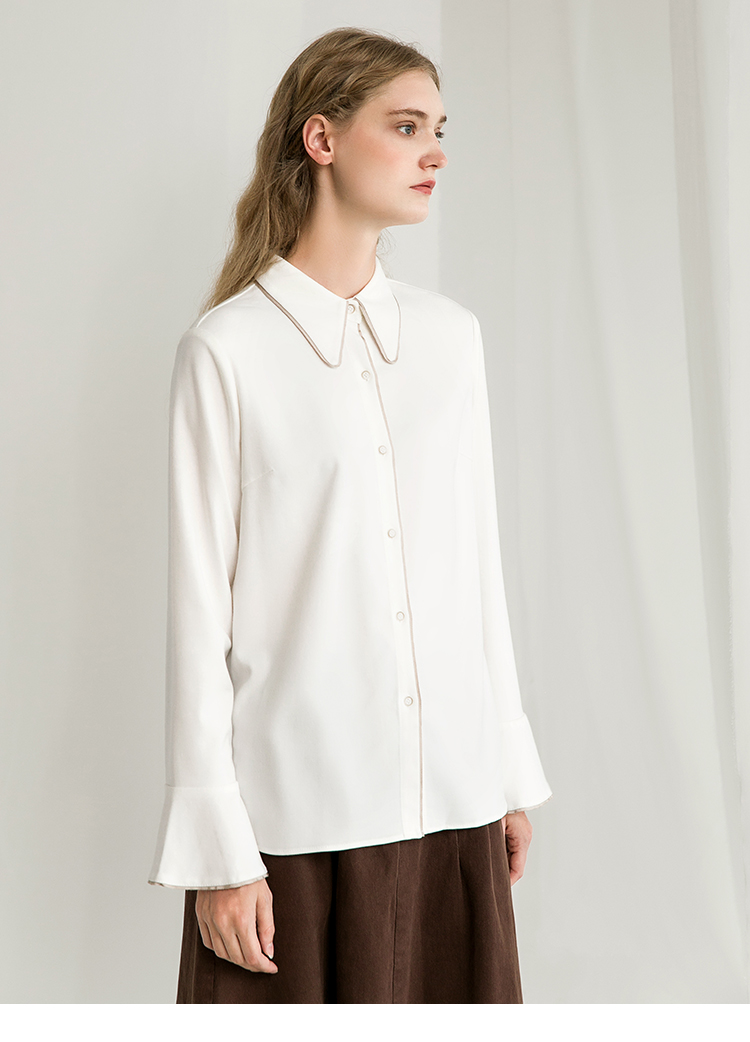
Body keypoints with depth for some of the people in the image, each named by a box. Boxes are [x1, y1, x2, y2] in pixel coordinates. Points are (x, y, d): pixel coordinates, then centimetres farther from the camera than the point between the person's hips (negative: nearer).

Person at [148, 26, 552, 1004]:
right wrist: (217, 847, -8)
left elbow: (479, 560, 10)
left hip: (451, 794, 5)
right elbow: (199, 600, -8)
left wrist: (510, 768, 11)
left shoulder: (452, 334, 7)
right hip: (300, 808, -4)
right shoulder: (227, 348, -8)